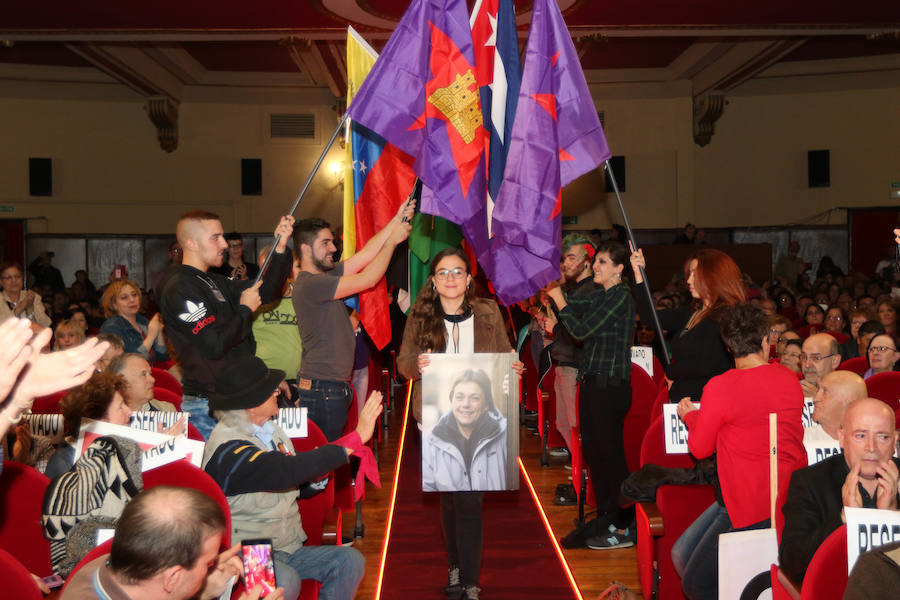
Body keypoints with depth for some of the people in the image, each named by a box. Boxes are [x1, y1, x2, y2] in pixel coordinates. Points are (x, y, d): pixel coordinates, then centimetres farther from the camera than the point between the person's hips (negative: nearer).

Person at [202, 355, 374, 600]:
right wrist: (356, 438, -31)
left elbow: (296, 482, 16)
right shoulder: (227, 448, -20)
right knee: (285, 580, -36)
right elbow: (287, 471, -33)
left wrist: (316, 468, -9)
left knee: (350, 560, -12)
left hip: (287, 548, 8)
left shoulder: (270, 431, 7)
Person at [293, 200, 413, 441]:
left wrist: (397, 220, 3)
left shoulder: (325, 275, 12)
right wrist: (392, 240, -8)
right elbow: (367, 280, -17)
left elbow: (366, 254, 9)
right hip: (322, 389, -10)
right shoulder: (309, 284, -16)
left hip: (335, 386, 10)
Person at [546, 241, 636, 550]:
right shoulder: (600, 295, 14)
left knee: (610, 454, -3)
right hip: (592, 382, 9)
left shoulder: (621, 296, -13)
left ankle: (622, 529, 8)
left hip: (611, 386, -9)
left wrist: (557, 296, -10)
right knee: (593, 452, 14)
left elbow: (581, 329, -17)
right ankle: (605, 519, 27)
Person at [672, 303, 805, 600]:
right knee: (681, 555, 16)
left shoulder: (720, 387, -17)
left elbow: (700, 448, -3)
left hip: (753, 506, -8)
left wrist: (690, 415, 17)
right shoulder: (789, 378, 4)